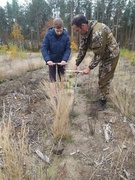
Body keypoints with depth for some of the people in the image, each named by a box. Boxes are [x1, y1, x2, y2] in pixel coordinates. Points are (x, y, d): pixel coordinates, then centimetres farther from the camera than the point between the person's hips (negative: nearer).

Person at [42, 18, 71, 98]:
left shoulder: (66, 35, -13)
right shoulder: (48, 35, -16)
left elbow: (68, 49, -10)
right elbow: (44, 48, -15)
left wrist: (65, 59, -24)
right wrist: (47, 59, -26)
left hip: (62, 60, 2)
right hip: (52, 60, -1)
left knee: (62, 78, 12)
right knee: (52, 79, 1)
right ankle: (54, 97, 9)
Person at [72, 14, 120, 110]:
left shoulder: (97, 32, -35)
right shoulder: (85, 31, -6)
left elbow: (98, 54, -31)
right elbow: (82, 49, 0)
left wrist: (89, 67, -24)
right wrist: (77, 64, 1)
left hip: (111, 55, -9)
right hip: (103, 55, 9)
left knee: (104, 79, -4)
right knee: (101, 77, 18)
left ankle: (103, 101, 13)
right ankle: (102, 97, 35)